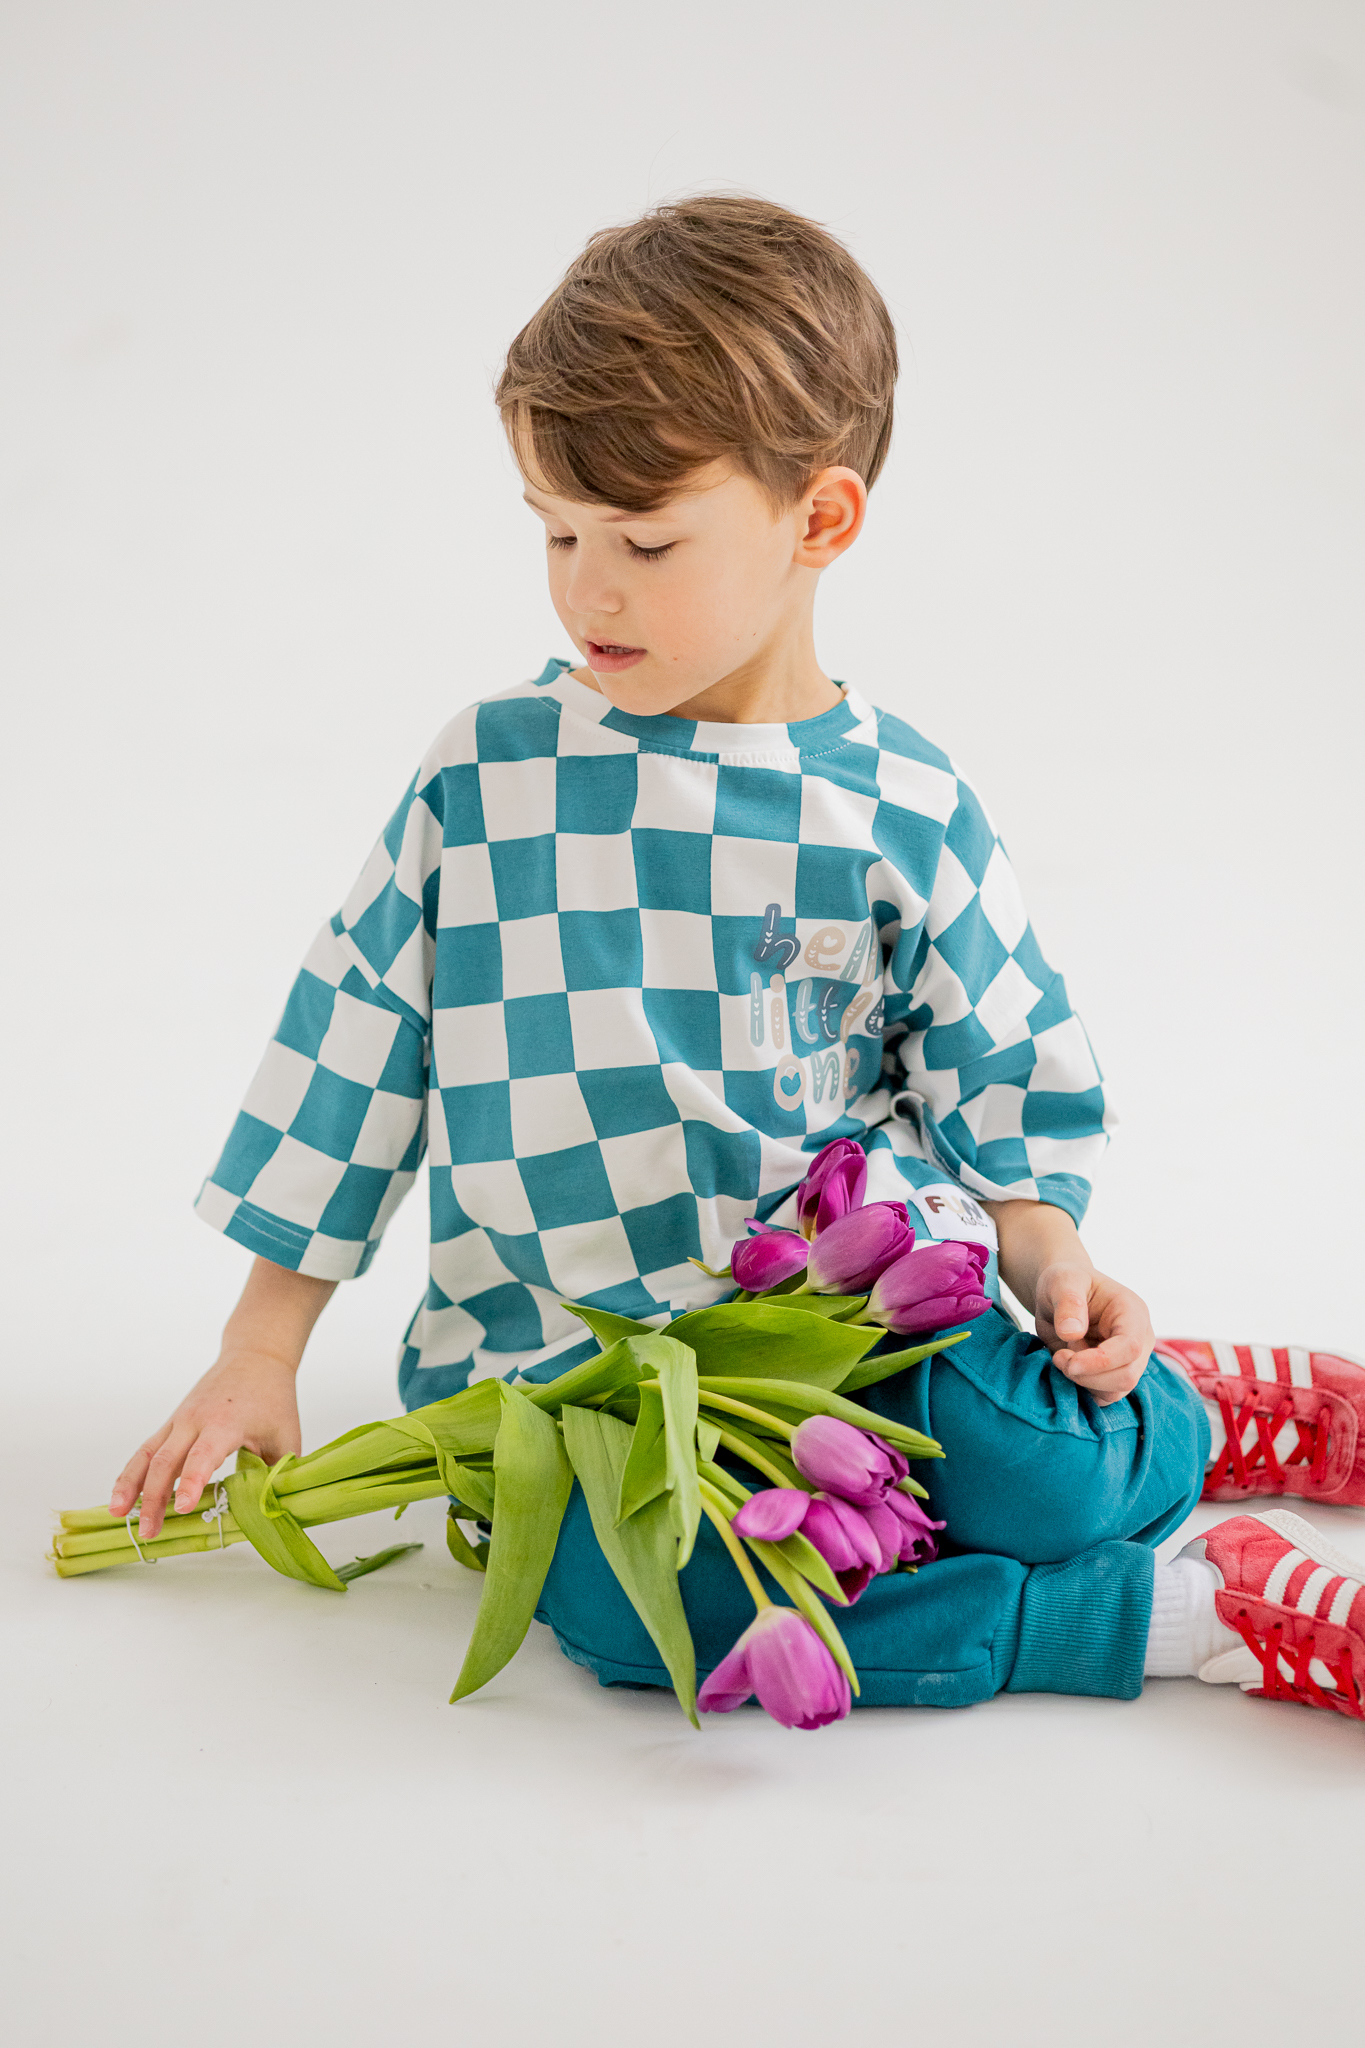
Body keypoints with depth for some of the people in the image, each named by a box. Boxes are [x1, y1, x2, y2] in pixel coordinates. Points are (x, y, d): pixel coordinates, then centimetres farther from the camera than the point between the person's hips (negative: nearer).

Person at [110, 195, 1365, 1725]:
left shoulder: (898, 811, 1)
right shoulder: (486, 776, 3)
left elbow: (1004, 1078, 10)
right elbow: (355, 1043, 9)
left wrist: (1045, 1260, -10)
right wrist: (260, 1355, 9)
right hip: (570, 1350, 1)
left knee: (1040, 1472, -31)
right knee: (618, 1587, -32)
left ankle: (1191, 1412, 9)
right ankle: (1189, 1615, -20)